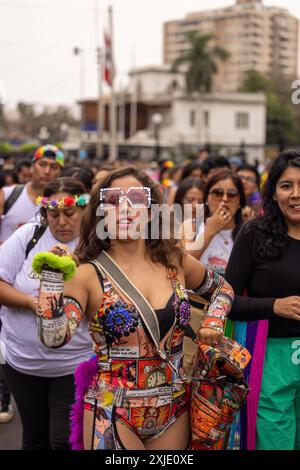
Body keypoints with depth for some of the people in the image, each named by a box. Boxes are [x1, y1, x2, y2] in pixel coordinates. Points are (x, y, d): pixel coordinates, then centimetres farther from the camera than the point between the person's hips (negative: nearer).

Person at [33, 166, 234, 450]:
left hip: (174, 411, 4)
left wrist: (214, 321, 3)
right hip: (112, 416, -3)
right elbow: (54, 338, -21)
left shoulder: (175, 262, 0)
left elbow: (222, 288, 19)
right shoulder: (88, 274, -10)